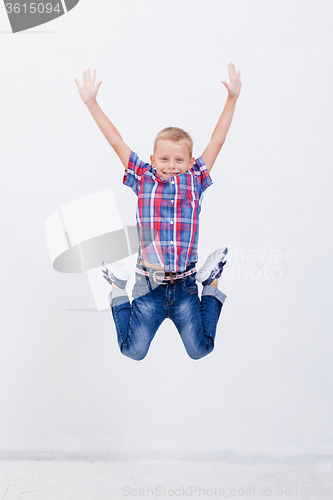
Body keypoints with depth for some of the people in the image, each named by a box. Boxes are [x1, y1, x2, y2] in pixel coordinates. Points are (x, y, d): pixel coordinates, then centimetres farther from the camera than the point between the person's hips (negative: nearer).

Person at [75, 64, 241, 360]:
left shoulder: (195, 181, 3)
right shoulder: (143, 180, 1)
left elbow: (218, 140, 3)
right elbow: (115, 141, 2)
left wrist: (233, 97, 1)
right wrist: (91, 102, 2)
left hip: (185, 286, 1)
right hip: (149, 286, 0)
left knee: (199, 350, 5)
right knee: (133, 351, 4)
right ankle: (118, 291, 26)